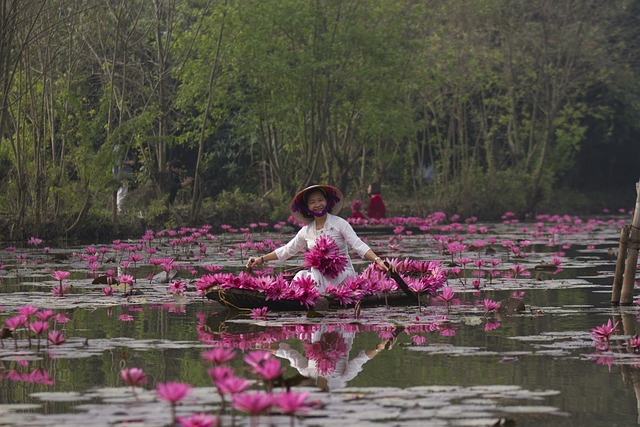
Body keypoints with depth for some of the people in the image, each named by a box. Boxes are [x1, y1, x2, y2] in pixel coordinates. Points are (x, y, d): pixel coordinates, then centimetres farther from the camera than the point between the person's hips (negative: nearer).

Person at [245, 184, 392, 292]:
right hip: (321, 275, 4)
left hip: (342, 275, -4)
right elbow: (287, 250, 20)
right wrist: (261, 259, 17)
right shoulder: (307, 230, 10)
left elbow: (359, 245, -12)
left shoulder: (339, 224, -4)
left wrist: (378, 260, -28)